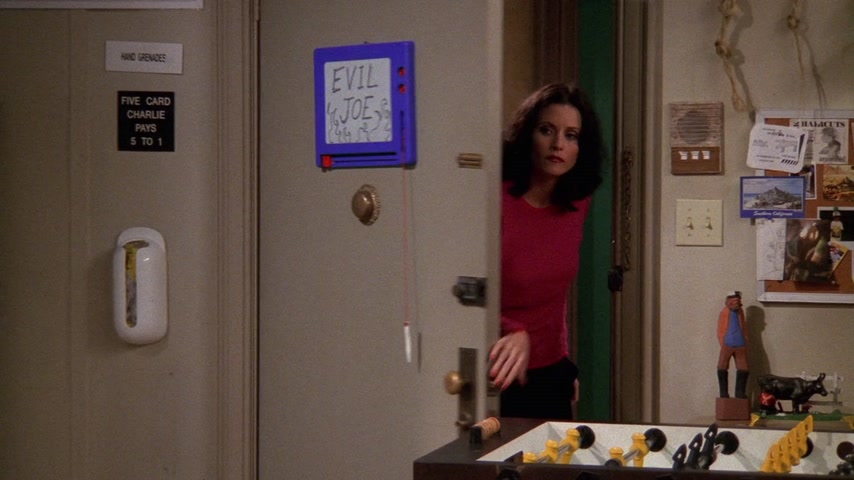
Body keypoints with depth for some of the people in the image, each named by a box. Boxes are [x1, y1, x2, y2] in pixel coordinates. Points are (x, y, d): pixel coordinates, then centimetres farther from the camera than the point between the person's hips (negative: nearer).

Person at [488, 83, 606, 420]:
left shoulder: (576, 205, 2)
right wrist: (513, 333, -40)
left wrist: (566, 367, 16)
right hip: (497, 379, -6)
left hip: (551, 376, 6)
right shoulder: (497, 200, -18)